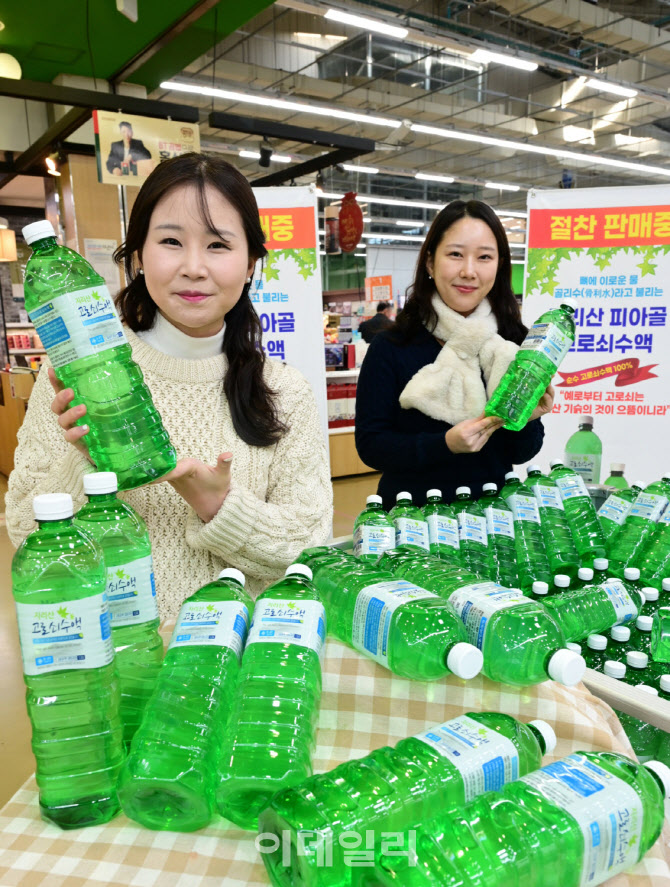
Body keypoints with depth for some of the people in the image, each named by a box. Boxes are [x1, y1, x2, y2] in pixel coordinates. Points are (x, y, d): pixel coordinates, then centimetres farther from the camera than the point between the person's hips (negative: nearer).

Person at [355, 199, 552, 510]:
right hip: (413, 513, -1)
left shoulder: (514, 343, -2)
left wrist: (527, 421, -15)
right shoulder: (391, 347, -9)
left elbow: (520, 454, 5)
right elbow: (370, 444, -9)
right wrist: (445, 444, -20)